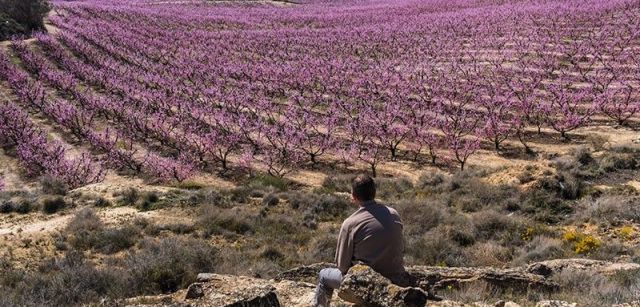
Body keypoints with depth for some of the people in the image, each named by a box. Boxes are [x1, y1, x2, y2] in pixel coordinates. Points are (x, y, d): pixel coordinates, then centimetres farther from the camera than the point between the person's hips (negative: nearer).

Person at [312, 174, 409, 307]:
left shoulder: (350, 223, -15)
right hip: (398, 280, 5)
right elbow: (400, 249, 9)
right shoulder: (394, 214, -2)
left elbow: (342, 265, -8)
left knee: (324, 275, 21)